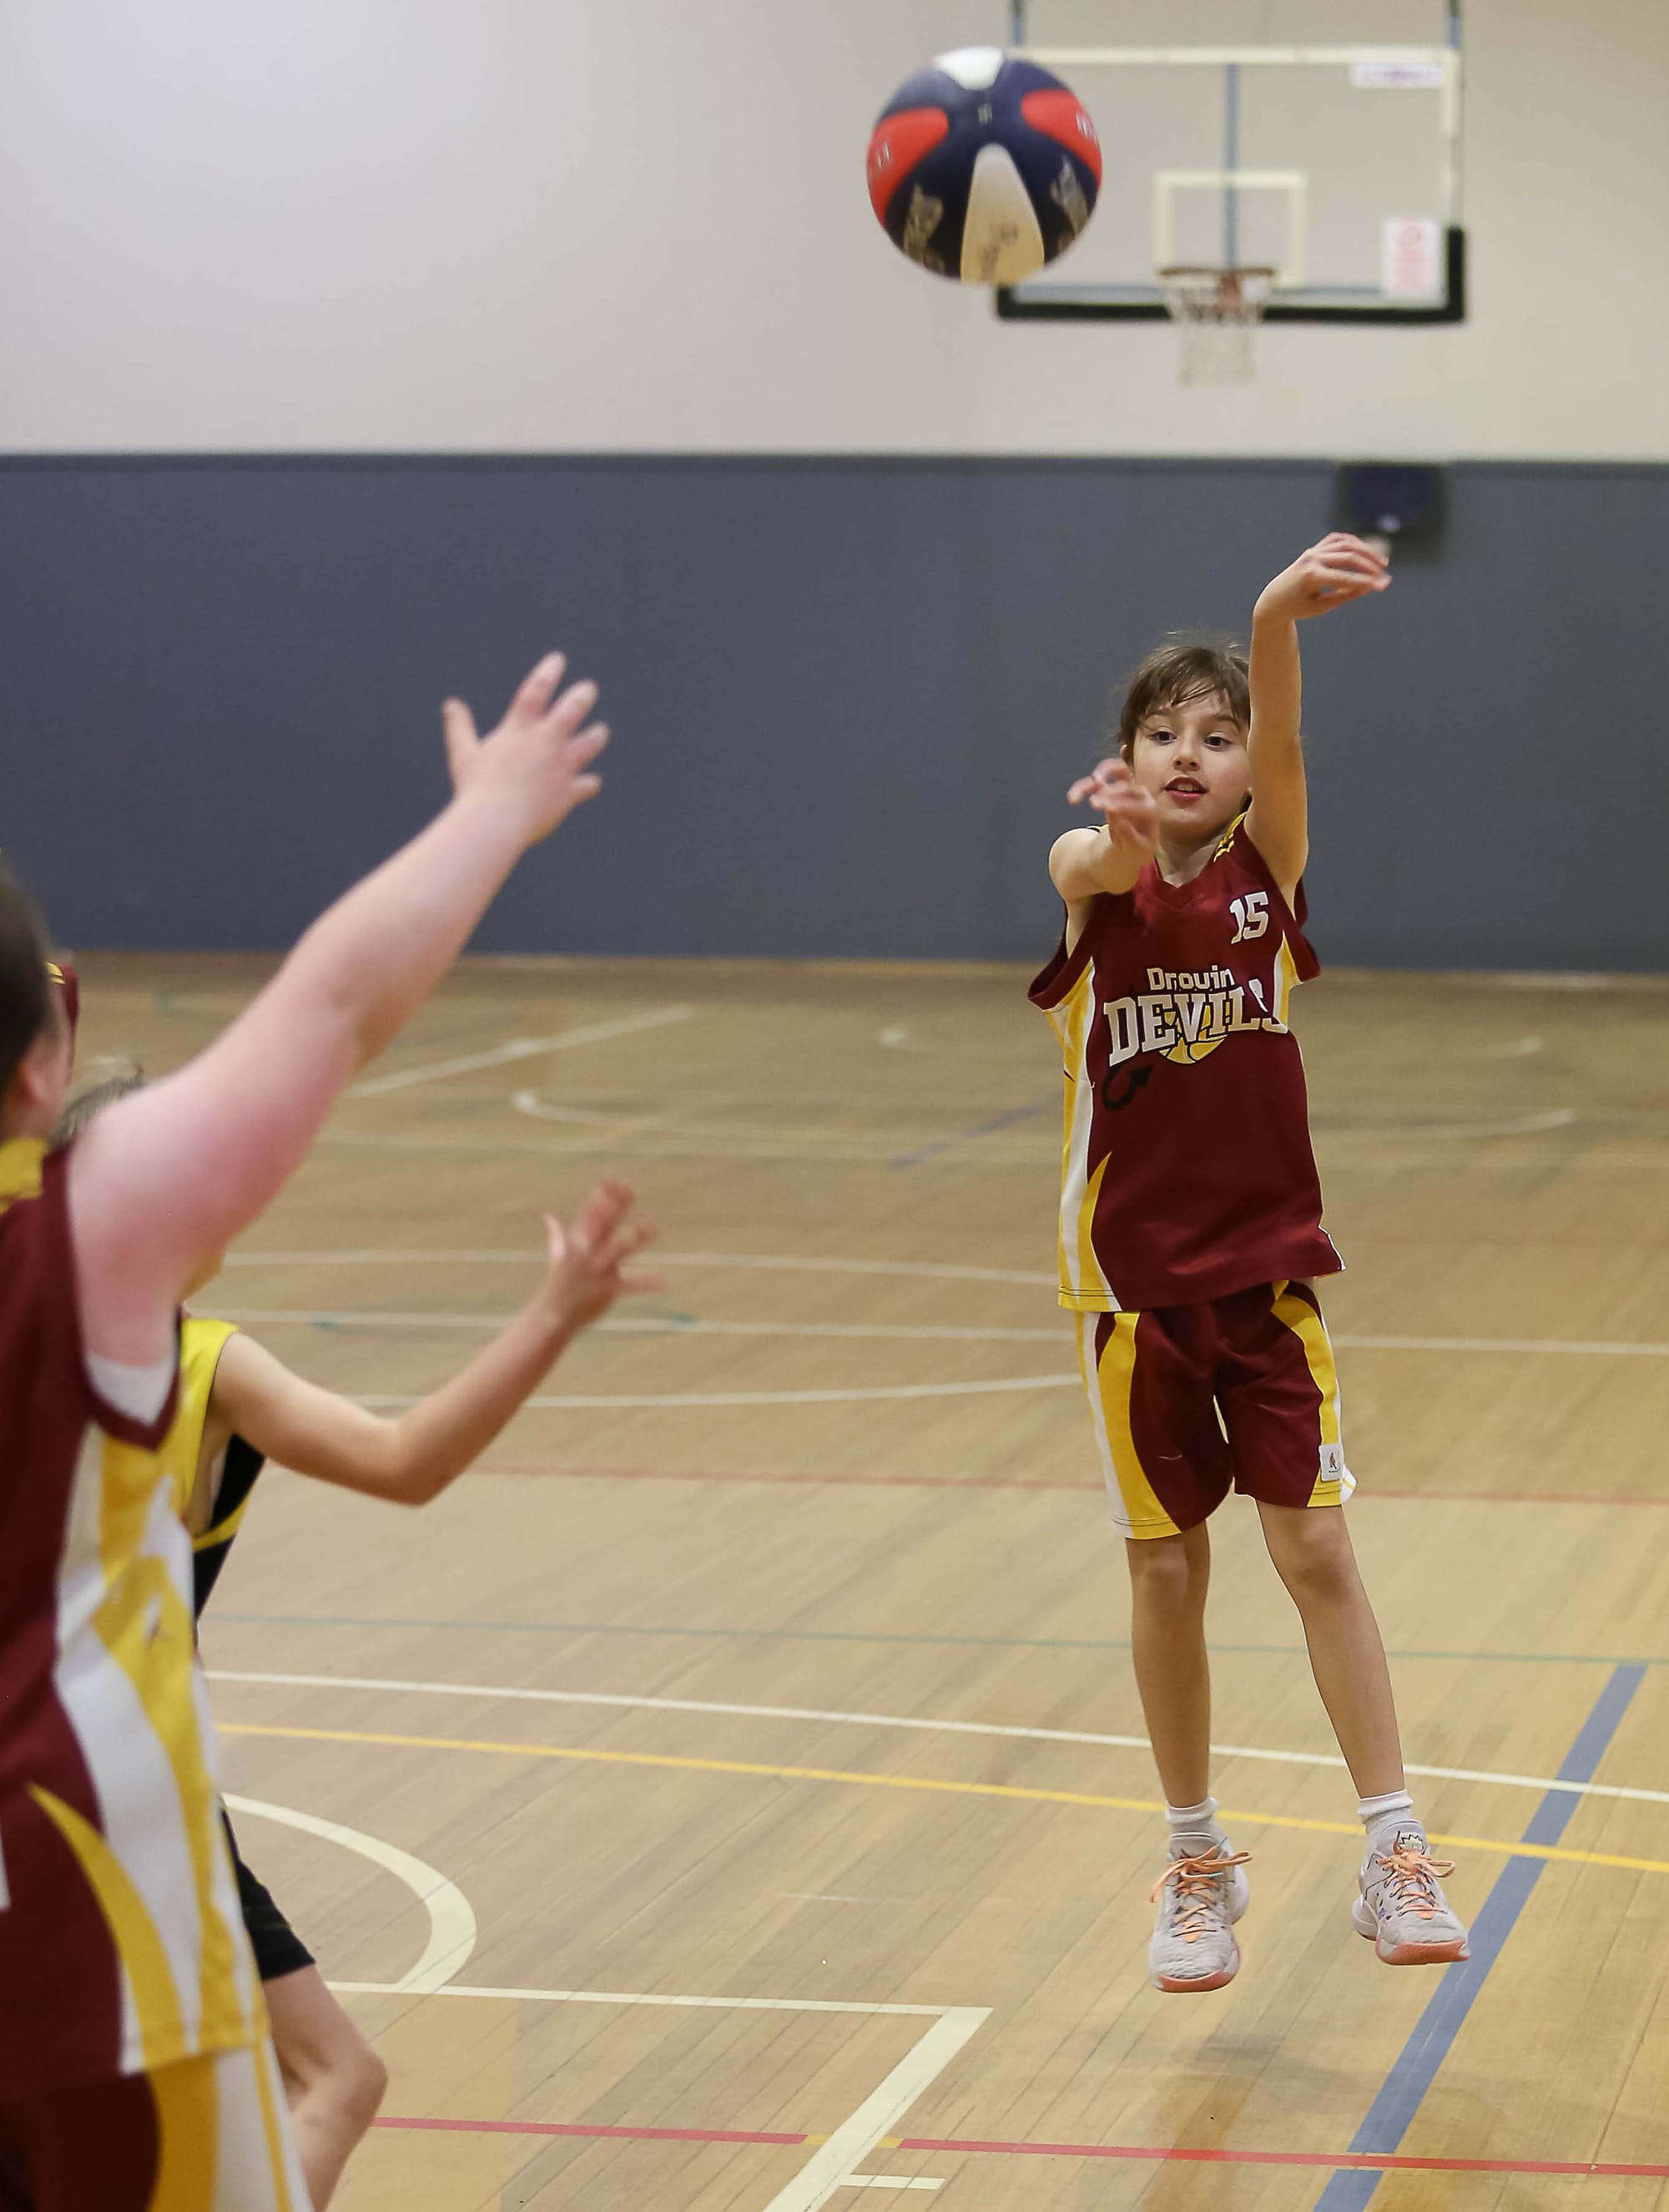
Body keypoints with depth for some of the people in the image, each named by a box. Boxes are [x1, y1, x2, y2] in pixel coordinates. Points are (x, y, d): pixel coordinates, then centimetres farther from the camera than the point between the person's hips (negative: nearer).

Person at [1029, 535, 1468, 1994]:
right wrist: (1123, 827, -58)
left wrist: (1278, 617, -44)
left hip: (1267, 1266, 0)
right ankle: (1199, 1863, 20)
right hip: (1134, 1276, 0)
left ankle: (1395, 1853, 1)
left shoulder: (1267, 864, -2)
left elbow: (1281, 734, -23)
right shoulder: (1094, 876, -5)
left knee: (1317, 1552, -4)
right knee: (1167, 1572, 7)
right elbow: (1103, 864, -31)